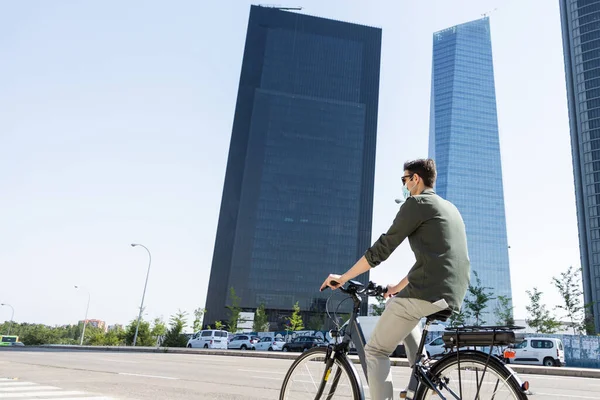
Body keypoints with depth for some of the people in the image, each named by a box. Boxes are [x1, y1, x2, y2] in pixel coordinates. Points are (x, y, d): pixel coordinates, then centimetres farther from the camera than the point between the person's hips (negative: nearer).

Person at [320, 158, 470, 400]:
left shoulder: (416, 203, -2)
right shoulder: (450, 208, 24)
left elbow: (382, 249, -7)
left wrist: (343, 278, 2)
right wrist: (398, 287, 37)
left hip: (428, 292, -9)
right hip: (454, 297, 9)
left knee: (375, 351, 3)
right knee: (397, 303, 34)